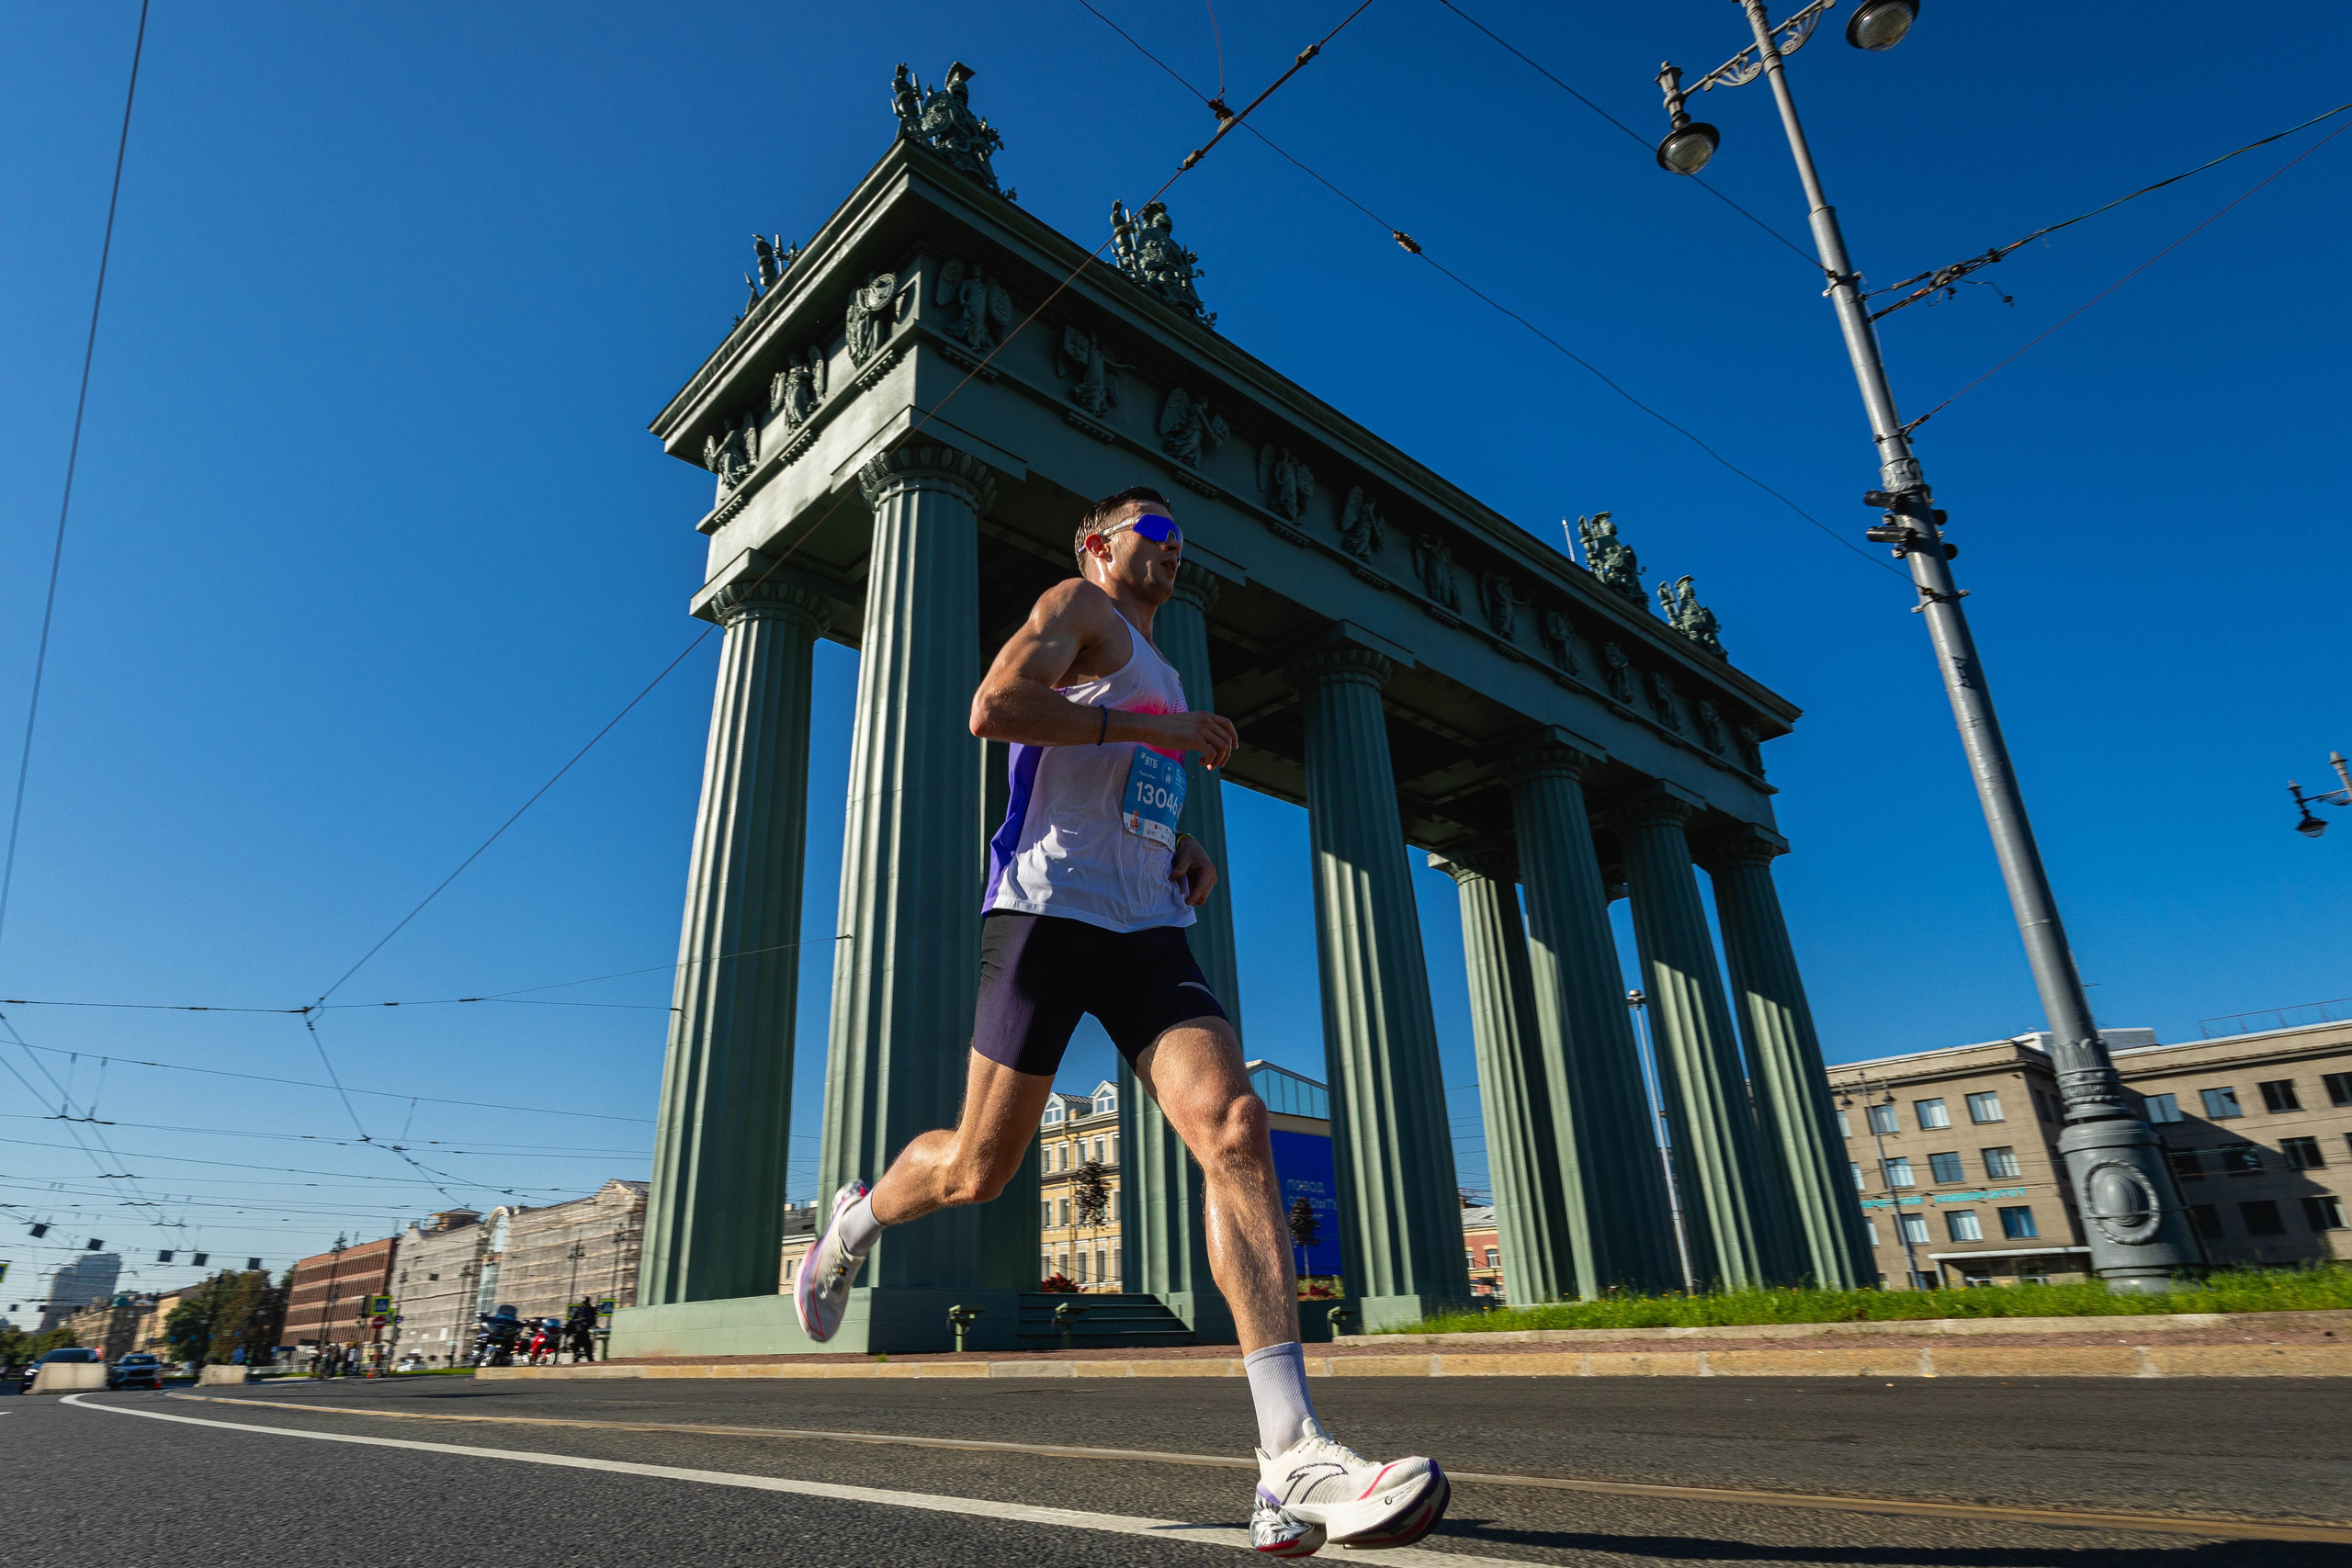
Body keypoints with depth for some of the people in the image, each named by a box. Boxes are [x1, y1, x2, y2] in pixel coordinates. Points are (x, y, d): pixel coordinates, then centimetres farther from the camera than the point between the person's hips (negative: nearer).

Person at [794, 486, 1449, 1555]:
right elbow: (992, 709, -13)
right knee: (977, 1173, 0)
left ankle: (1293, 1462, -23)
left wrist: (1189, 852, 18)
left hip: (1147, 927, 6)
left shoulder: (1161, 675, 31)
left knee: (1233, 1125, -17)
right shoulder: (1078, 608, 7)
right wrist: (1158, 731, -11)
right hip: (1049, 907, -6)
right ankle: (857, 1220, 36)